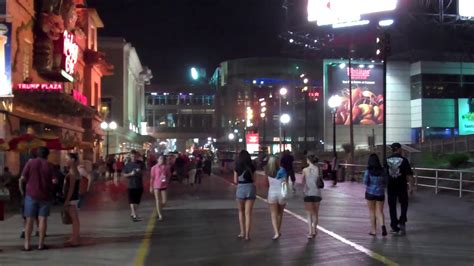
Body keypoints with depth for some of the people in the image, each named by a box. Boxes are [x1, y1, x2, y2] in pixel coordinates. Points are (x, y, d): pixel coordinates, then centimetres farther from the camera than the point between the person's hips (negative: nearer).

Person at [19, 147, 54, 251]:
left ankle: (27, 244, 2)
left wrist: (21, 190, 11)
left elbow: (22, 178, -5)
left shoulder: (30, 162, -3)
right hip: (45, 195, 0)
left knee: (29, 220, 4)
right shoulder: (48, 166, -2)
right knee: (43, 219, 3)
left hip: (31, 194, 0)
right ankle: (41, 244, 2)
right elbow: (50, 182, -4)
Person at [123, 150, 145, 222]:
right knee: (132, 201, -11)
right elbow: (124, 174, 3)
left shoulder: (141, 163, 3)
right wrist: (130, 174, -16)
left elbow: (144, 172, 8)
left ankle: (132, 213, 27)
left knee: (137, 201, 10)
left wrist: (140, 171, -14)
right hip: (131, 185, -2)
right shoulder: (128, 165, 1)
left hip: (139, 185, 2)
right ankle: (134, 216, -15)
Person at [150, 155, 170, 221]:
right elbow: (152, 177, 1)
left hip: (164, 186, 2)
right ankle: (160, 215, 11)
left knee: (164, 202, 2)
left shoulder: (166, 167, 0)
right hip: (156, 186, -2)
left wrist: (166, 179, -9)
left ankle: (158, 210, 33)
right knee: (158, 201, 1)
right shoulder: (154, 167, -4)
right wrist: (151, 187, 3)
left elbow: (169, 175, 13)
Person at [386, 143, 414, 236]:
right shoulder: (404, 160, -7)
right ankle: (402, 222, 2)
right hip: (402, 186, -2)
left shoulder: (387, 160, 1)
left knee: (392, 206, 8)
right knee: (404, 204, 17)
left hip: (391, 187, 2)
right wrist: (411, 186, -4)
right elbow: (409, 175, -9)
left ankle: (394, 227, 9)